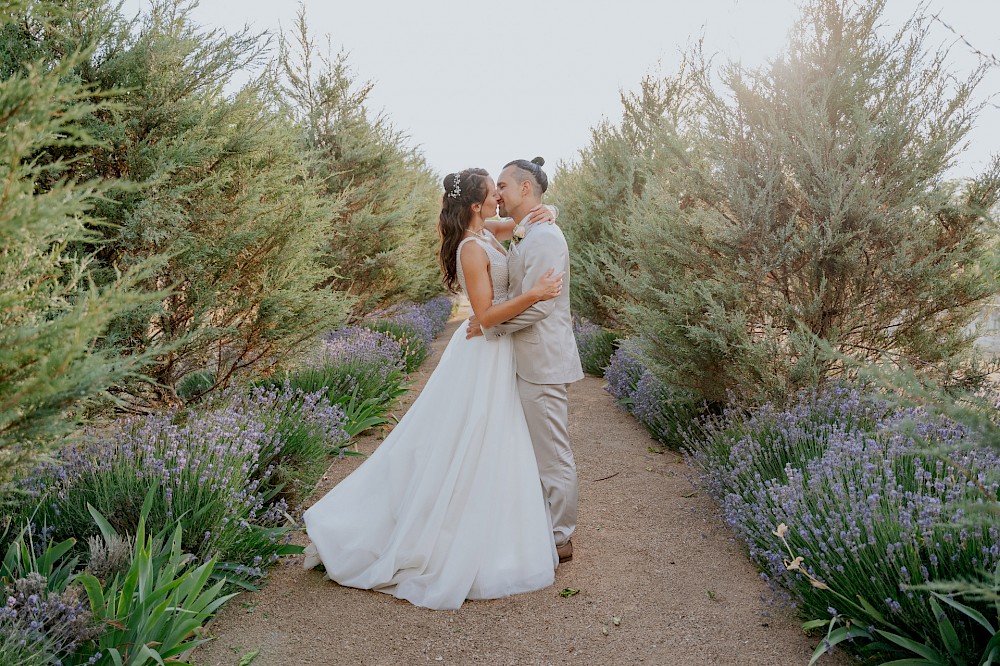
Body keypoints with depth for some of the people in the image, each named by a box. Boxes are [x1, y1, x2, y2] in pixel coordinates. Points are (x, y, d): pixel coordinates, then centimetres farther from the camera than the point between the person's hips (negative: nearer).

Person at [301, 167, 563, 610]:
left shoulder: (484, 231, 6)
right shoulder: (474, 249, -20)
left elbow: (525, 219, 21)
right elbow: (486, 315, -22)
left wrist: (544, 215, -1)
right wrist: (533, 294, -30)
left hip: (495, 351, 10)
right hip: (485, 354, -10)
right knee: (468, 451, 0)